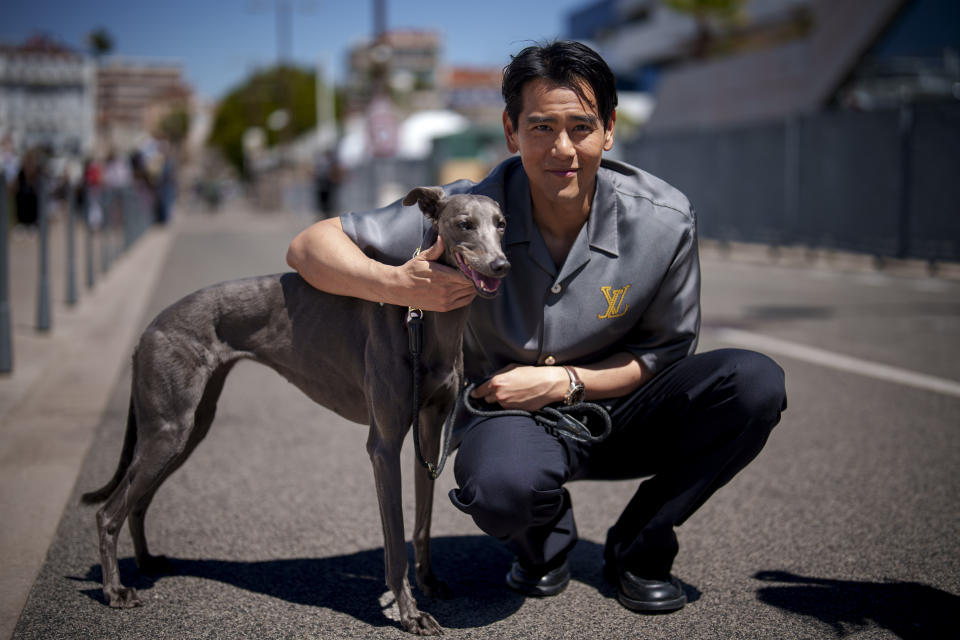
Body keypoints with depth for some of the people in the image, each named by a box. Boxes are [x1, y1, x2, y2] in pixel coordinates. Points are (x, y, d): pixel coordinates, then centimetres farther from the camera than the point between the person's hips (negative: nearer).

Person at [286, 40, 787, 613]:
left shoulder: (665, 221, -16)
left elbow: (666, 353, -3)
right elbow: (310, 247, -15)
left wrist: (562, 382, -18)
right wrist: (398, 284, -35)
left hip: (617, 412, 3)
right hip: (509, 414, -2)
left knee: (756, 382, -23)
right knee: (504, 488, -38)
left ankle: (639, 546, -1)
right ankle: (545, 542, 4)